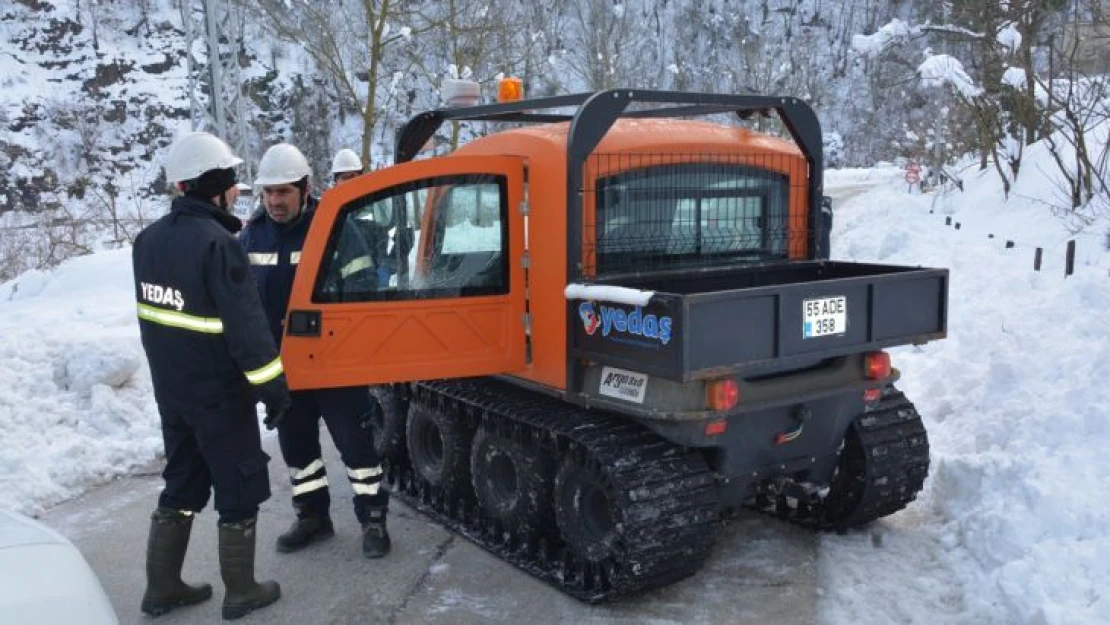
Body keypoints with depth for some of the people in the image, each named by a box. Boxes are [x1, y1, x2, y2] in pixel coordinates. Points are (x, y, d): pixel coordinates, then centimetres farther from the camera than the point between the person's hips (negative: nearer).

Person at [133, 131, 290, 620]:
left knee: (182, 484, 19)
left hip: (170, 389, 8)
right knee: (239, 489, 6)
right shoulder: (216, 243, -21)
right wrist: (272, 385, -16)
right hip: (219, 392, -8)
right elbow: (246, 325, -23)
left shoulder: (149, 238, 5)